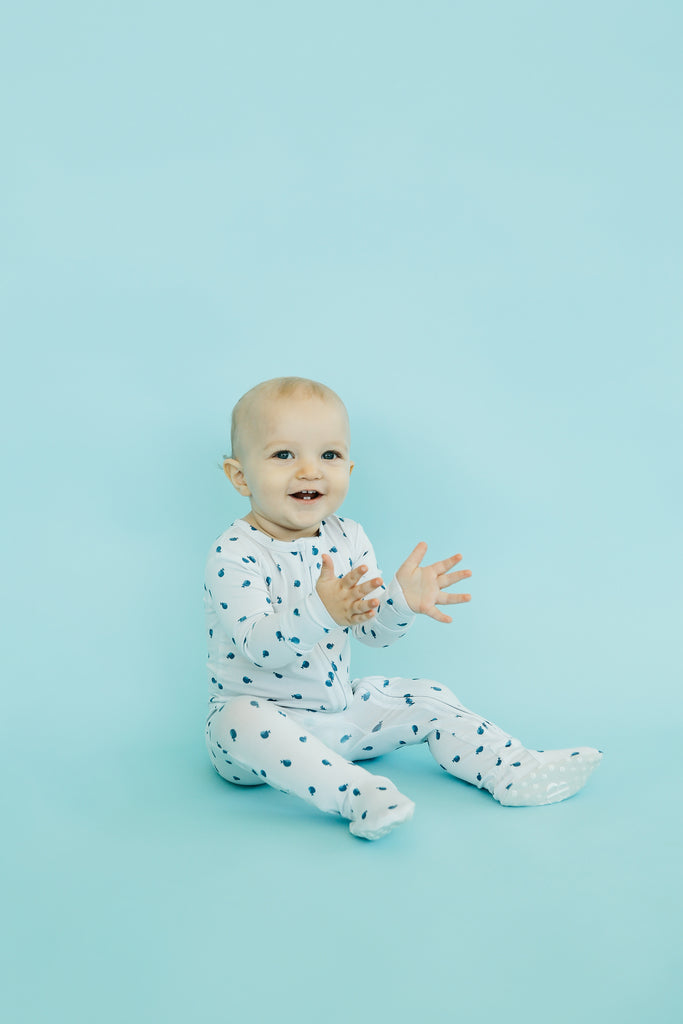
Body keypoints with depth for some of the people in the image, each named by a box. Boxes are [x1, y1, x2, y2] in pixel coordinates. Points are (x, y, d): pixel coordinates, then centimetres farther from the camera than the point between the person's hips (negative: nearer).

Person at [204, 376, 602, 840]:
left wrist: (402, 600, -24)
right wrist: (321, 611, -49)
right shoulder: (234, 555, -20)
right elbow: (258, 645, -32)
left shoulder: (348, 538, -1)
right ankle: (357, 794, -46)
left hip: (340, 710, 6)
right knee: (242, 722, -38)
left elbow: (373, 631, -1)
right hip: (265, 712, -6)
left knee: (430, 700, 2)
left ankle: (516, 771, 7)